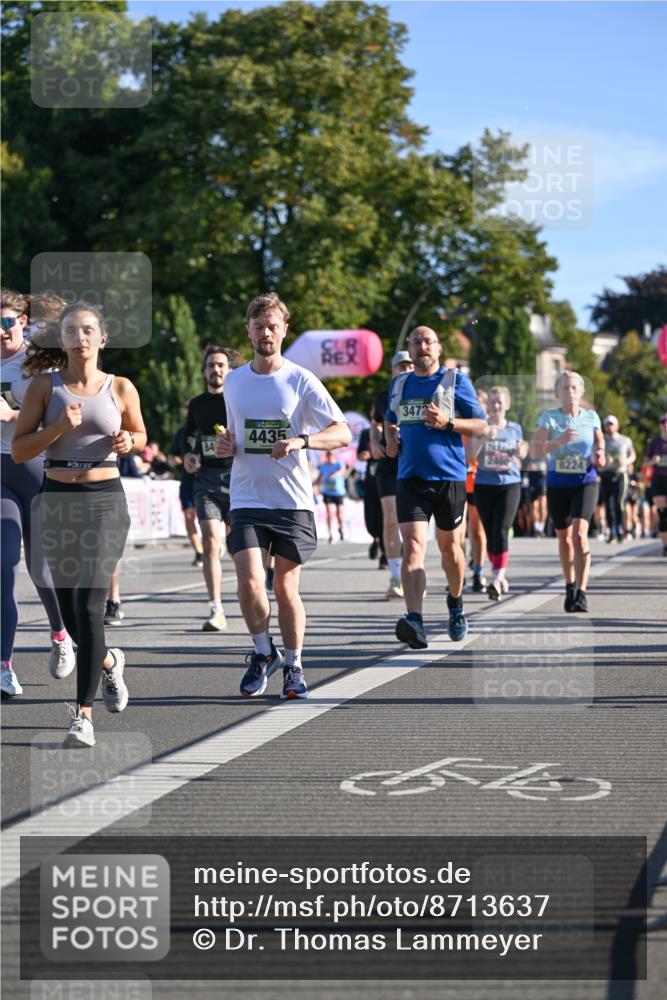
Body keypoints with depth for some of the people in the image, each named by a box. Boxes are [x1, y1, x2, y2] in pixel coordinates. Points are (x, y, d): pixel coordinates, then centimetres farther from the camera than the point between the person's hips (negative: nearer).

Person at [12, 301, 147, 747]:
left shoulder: (120, 388, 2)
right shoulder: (45, 385, 1)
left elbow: (140, 435, 17)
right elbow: (19, 450, -2)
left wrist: (128, 441, -5)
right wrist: (58, 428, -16)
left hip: (105, 499, -2)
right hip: (58, 499, 2)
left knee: (89, 604, -13)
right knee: (68, 605, 11)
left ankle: (84, 714, -12)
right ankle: (108, 661, 43)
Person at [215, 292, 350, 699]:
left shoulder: (301, 381, -3)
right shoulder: (233, 381, 10)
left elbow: (343, 434, -5)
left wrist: (301, 441, -22)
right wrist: (225, 445, 2)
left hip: (293, 501, -2)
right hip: (247, 499, 2)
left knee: (286, 589, 3)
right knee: (250, 581, -14)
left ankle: (294, 665, 21)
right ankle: (263, 652, 10)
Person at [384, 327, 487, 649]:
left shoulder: (455, 380, 0)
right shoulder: (399, 384, 13)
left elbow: (481, 424, 0)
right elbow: (390, 420, 31)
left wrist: (448, 422, -17)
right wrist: (390, 437, 8)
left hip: (449, 477, -2)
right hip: (410, 478, 2)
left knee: (449, 546, 12)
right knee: (412, 546, -15)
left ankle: (455, 604, 40)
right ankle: (415, 622, -27)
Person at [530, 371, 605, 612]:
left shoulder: (591, 417, 4)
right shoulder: (548, 418, -2)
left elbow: (600, 443, 20)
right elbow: (534, 450, -11)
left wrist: (599, 456, -2)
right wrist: (559, 441, -25)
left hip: (585, 482, -1)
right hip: (557, 484, 1)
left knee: (580, 532, -19)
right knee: (564, 537, 12)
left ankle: (581, 592, -22)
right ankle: (570, 586, 32)